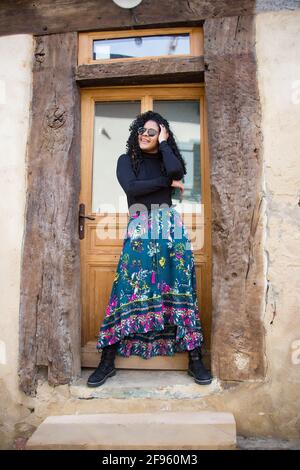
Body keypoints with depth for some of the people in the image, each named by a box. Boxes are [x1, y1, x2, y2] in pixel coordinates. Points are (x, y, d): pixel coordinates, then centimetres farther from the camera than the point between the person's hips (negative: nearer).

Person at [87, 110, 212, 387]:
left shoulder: (167, 159, 17)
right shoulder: (126, 160, 14)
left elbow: (176, 171, -9)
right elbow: (131, 187, -7)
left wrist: (164, 143, 5)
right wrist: (167, 182, -2)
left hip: (170, 229, 2)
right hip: (140, 231, -1)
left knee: (180, 291, -1)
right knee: (129, 292, -6)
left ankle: (195, 360, 7)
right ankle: (107, 362, 3)